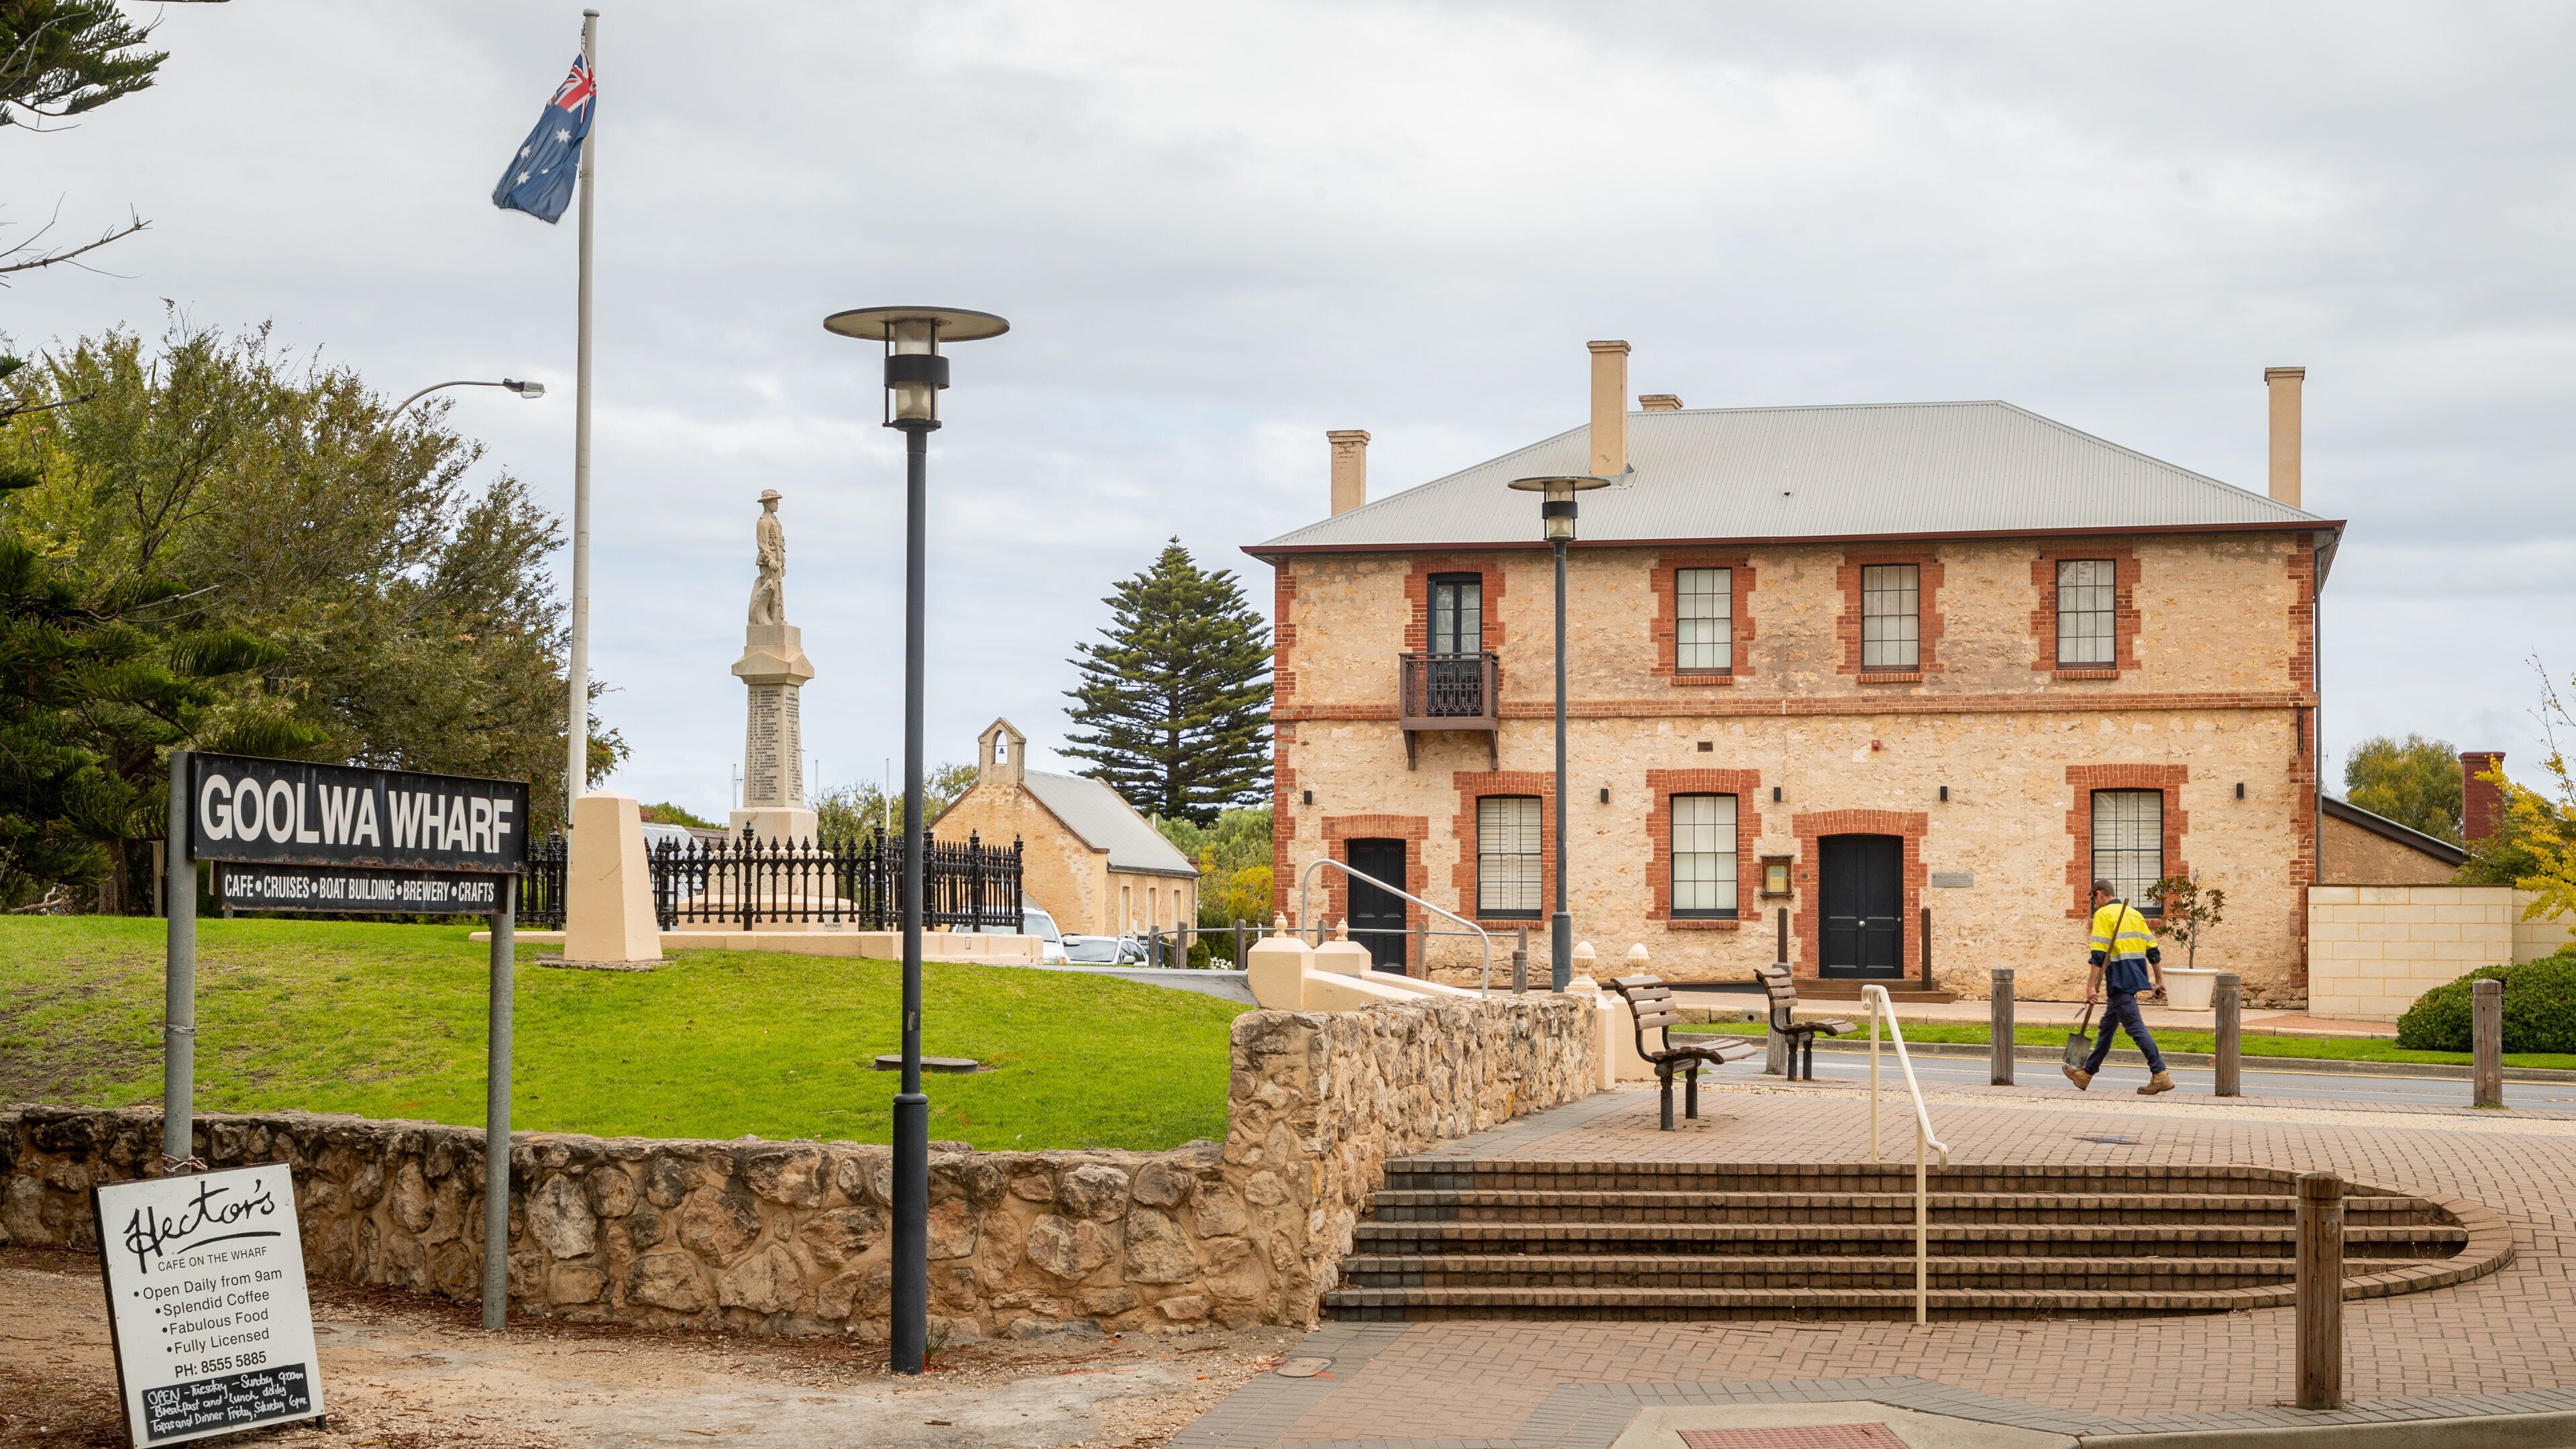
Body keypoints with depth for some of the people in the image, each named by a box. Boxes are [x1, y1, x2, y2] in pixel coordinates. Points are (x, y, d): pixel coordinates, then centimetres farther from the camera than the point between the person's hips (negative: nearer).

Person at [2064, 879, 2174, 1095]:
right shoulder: (2134, 913, 17)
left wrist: (2091, 985, -15)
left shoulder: (2103, 915, -6)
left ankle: (2161, 1076, -18)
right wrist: (2159, 982, 18)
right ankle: (2086, 1074, 27)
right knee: (2107, 1026, 17)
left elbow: (2099, 955, -15)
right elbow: (2153, 951, 15)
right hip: (2137, 978, 9)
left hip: (2120, 981, -9)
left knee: (2135, 1027, -11)